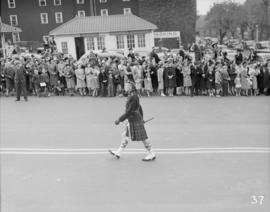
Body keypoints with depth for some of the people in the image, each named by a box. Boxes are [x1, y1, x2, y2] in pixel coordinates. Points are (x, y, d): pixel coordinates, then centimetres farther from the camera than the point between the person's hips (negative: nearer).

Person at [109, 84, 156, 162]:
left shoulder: (133, 98, -21)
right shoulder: (134, 98, 8)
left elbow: (129, 112, -23)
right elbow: (140, 108, 18)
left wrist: (119, 120, -19)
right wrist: (141, 119, 28)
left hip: (135, 121, -10)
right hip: (132, 121, 10)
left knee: (142, 138, -1)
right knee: (126, 136, 15)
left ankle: (151, 155, 9)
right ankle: (118, 153, 24)